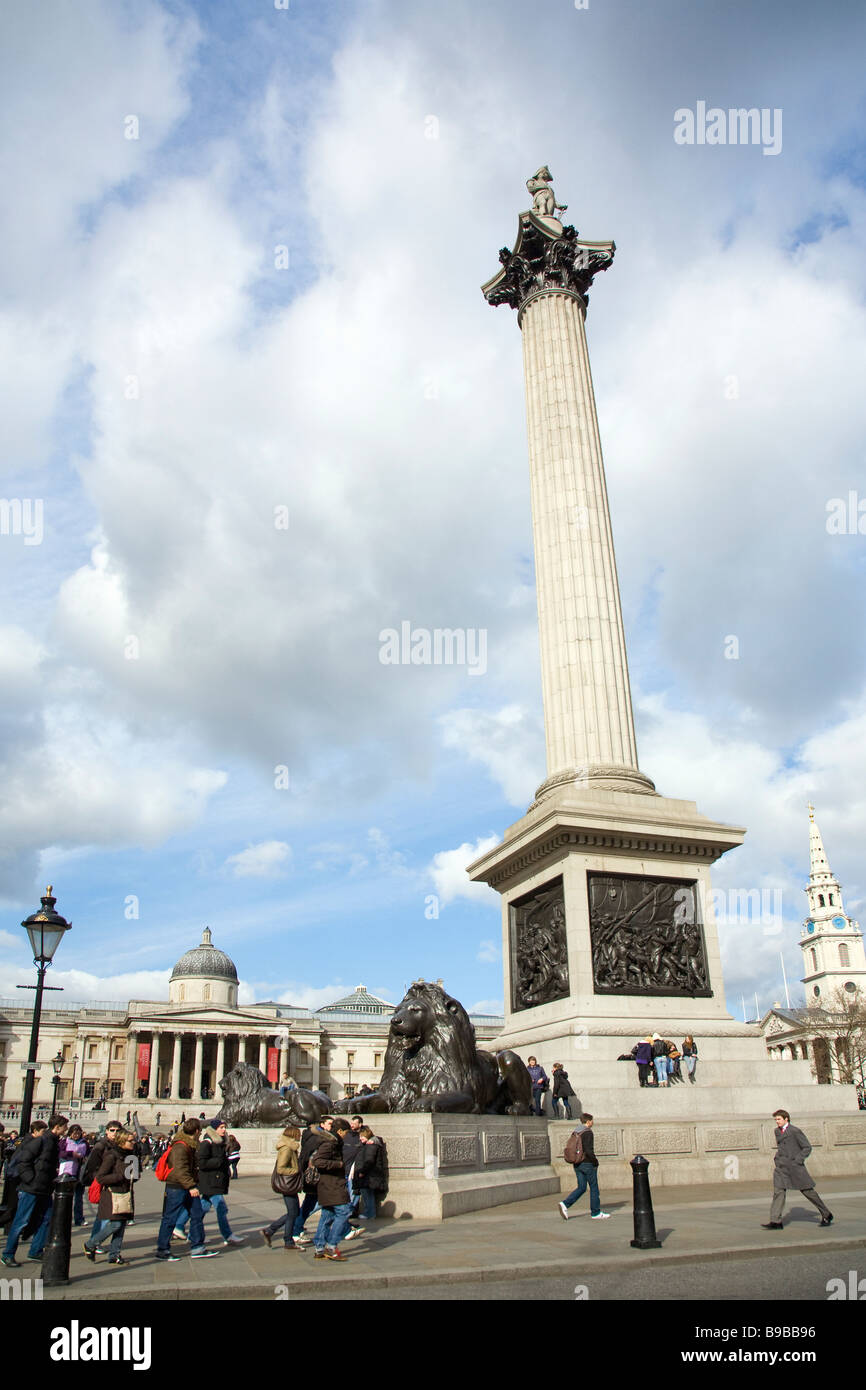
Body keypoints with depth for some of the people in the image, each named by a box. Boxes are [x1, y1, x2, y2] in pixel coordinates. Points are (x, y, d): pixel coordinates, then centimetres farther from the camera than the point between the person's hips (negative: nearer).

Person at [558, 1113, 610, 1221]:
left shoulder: (575, 1132, 10)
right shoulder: (587, 1132, -15)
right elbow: (588, 1150, -23)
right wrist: (595, 1161, -10)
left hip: (577, 1164, 8)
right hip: (588, 1164, -8)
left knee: (581, 1188, 10)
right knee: (594, 1188, 7)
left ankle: (565, 1204, -5)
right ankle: (595, 1213, 14)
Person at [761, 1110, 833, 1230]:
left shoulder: (795, 1131, -8)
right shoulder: (777, 1131, 14)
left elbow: (807, 1147, -6)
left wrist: (797, 1160, -13)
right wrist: (779, 1158, 11)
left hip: (794, 1166, -6)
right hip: (781, 1166, 6)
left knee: (808, 1191, 4)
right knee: (778, 1191, -6)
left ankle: (826, 1215, 23)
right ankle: (775, 1221, -9)